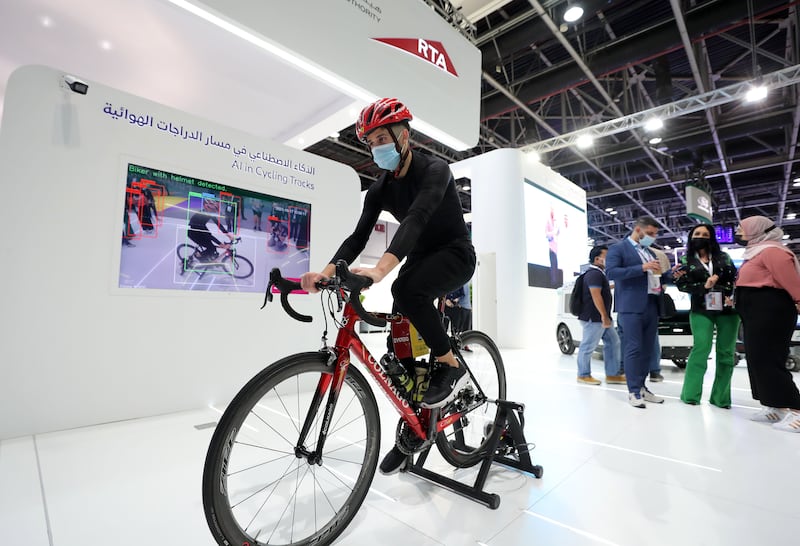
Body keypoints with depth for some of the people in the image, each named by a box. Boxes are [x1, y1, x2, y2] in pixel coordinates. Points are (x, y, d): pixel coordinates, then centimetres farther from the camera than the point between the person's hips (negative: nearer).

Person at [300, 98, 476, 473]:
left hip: (455, 253, -6)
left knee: (406, 290, -36)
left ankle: (451, 368, -14)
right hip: (420, 257, 6)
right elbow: (359, 236, -9)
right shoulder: (380, 189, 0)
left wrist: (381, 268, -53)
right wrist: (327, 271, -28)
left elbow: (417, 218, -37)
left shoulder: (435, 170, -18)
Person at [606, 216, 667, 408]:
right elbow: (610, 272, -16)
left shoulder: (650, 252, 22)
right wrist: (642, 267, -19)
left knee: (647, 349, 10)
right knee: (634, 348, -6)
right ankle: (633, 391, 1)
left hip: (652, 306, 8)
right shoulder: (618, 248, -2)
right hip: (631, 307, -7)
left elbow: (653, 275, 27)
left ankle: (641, 387, 19)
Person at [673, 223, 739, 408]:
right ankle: (690, 394, 0)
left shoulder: (723, 257, 12)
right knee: (701, 348, -10)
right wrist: (704, 286, -16)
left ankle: (720, 397, 12)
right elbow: (681, 284, -3)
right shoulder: (685, 260, 6)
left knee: (726, 352, 3)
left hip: (727, 309, 3)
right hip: (701, 311, -2)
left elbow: (735, 278, 4)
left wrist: (732, 296, -10)